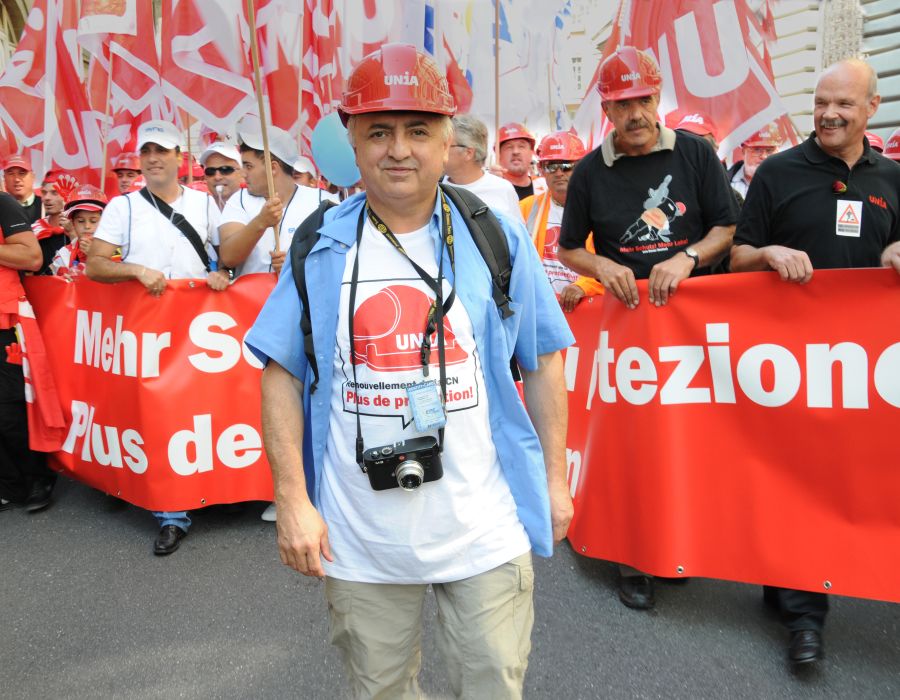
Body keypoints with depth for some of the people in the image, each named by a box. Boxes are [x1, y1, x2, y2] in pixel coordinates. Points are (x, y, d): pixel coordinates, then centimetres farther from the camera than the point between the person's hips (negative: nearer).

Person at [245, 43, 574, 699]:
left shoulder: (499, 238, -2)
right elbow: (282, 375, 0)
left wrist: (556, 479, 4)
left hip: (486, 528, 0)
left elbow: (544, 363, 3)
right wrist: (293, 500, -4)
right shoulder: (319, 247, -2)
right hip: (358, 535, 1)